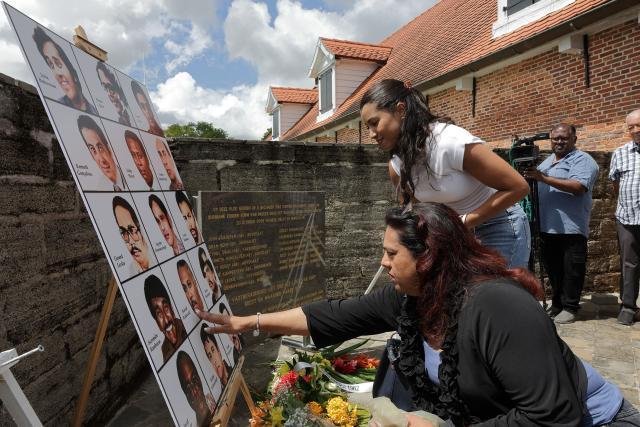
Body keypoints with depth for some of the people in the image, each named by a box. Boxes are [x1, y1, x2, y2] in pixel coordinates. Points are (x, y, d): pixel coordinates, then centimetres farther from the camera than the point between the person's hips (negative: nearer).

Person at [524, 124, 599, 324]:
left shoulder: (583, 160, -4)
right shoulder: (546, 161, 20)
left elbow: (579, 187, -21)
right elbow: (538, 187, 26)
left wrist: (543, 178, -23)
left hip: (571, 228, -7)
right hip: (546, 227, 7)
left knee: (571, 270, 1)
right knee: (552, 268, 14)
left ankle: (569, 307, 12)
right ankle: (557, 304, 26)